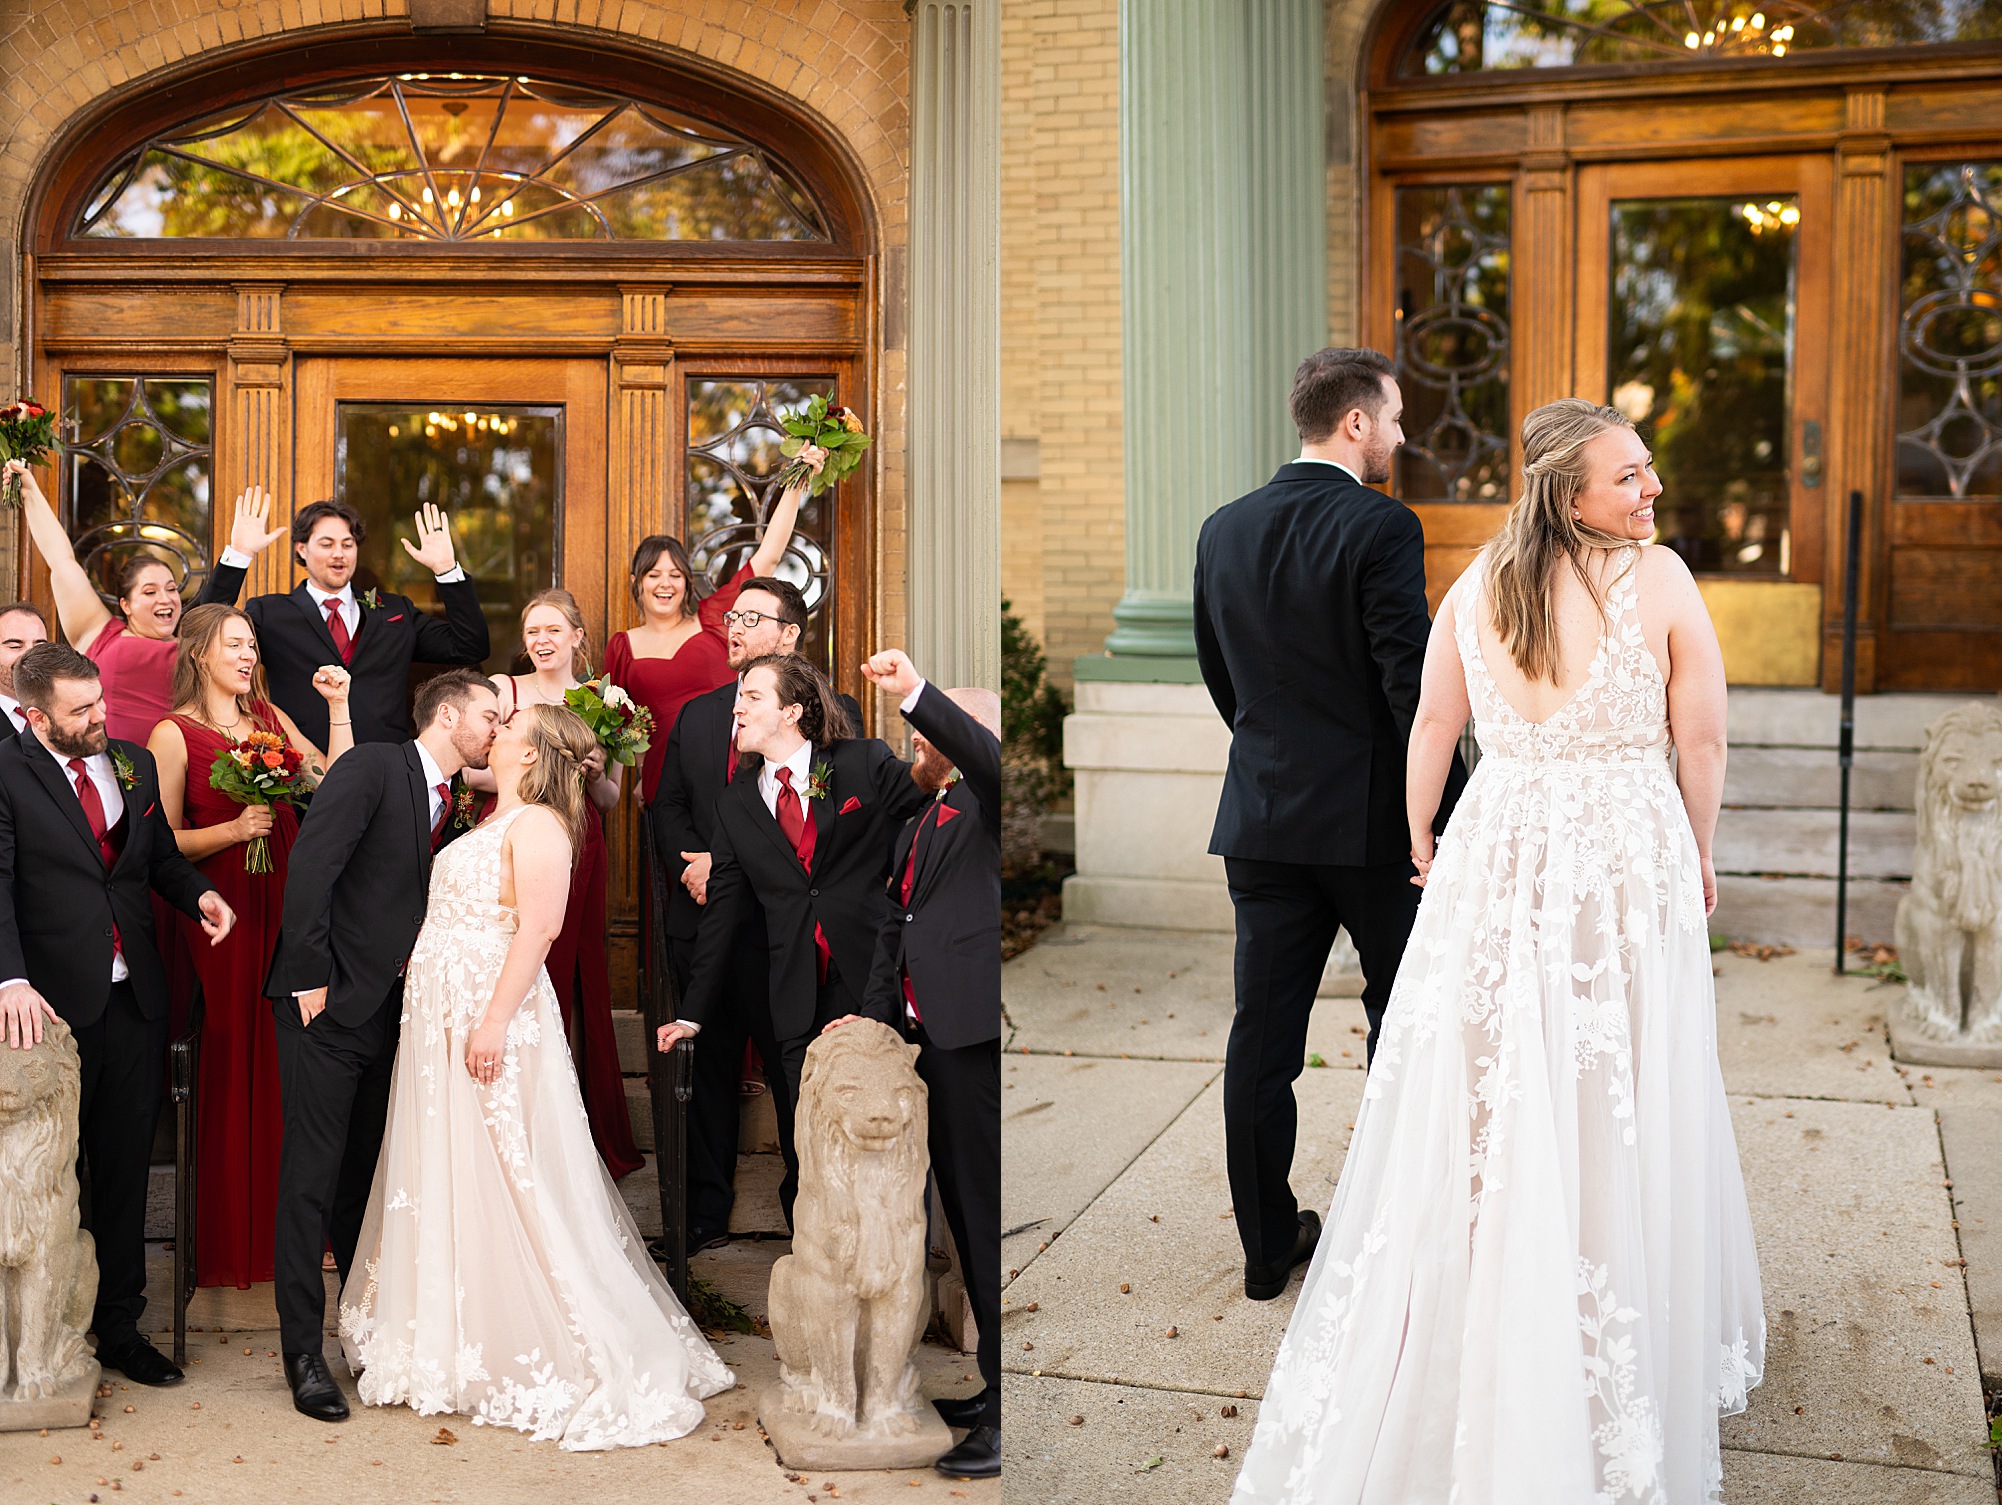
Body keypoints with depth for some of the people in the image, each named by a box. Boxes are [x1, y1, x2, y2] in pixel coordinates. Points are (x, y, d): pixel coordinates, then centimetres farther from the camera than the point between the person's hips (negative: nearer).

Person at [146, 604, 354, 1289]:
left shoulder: (270, 717, 14)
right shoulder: (173, 734, -2)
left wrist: (339, 706, 2)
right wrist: (236, 829, -19)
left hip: (287, 900, 5)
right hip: (224, 910, -5)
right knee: (235, 1060, -1)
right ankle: (237, 1238, 12)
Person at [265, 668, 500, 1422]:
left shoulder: (456, 804, 12)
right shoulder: (371, 766, -10)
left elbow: (438, 905, 13)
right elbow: (311, 866, -17)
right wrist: (310, 977, -19)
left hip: (392, 1012, 7)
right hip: (328, 1003, -7)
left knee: (367, 1176, 14)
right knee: (313, 1175, -3)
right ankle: (302, 1351, 5)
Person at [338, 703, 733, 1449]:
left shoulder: (537, 825, -13)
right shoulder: (495, 822, 17)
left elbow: (540, 926, -22)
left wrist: (496, 1020, -26)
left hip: (492, 1020, -10)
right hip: (443, 1022, 10)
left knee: (505, 1185, -5)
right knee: (445, 1182, 14)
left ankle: (546, 1363, 4)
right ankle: (457, 1348, 24)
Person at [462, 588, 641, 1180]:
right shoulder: (503, 688, 6)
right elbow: (472, 770, -4)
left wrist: (595, 774, -7)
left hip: (577, 854, 2)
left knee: (576, 986, 2)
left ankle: (585, 1139, 9)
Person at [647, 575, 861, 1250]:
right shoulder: (696, 714, 16)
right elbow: (668, 809, 14)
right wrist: (693, 871, -6)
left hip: (782, 922, -5)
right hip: (700, 918, 5)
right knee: (708, 1071, 12)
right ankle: (707, 1214, 22)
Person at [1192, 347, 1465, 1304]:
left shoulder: (1224, 530, 4)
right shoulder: (1382, 529, -14)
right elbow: (1412, 683, -17)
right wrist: (1450, 811, -9)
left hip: (1261, 815, 5)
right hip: (1372, 817, -4)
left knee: (1263, 1032, 8)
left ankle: (1268, 1245, 17)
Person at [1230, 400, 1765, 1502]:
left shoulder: (1476, 582, 3)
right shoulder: (1660, 579, -8)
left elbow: (1433, 724, 8)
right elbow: (1703, 741, -5)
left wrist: (1421, 843, 21)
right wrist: (1698, 860, 10)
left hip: (1497, 858, 3)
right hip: (1628, 857, -3)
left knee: (1473, 1106, 10)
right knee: (1617, 1116, 7)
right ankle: (1612, 1397, 20)